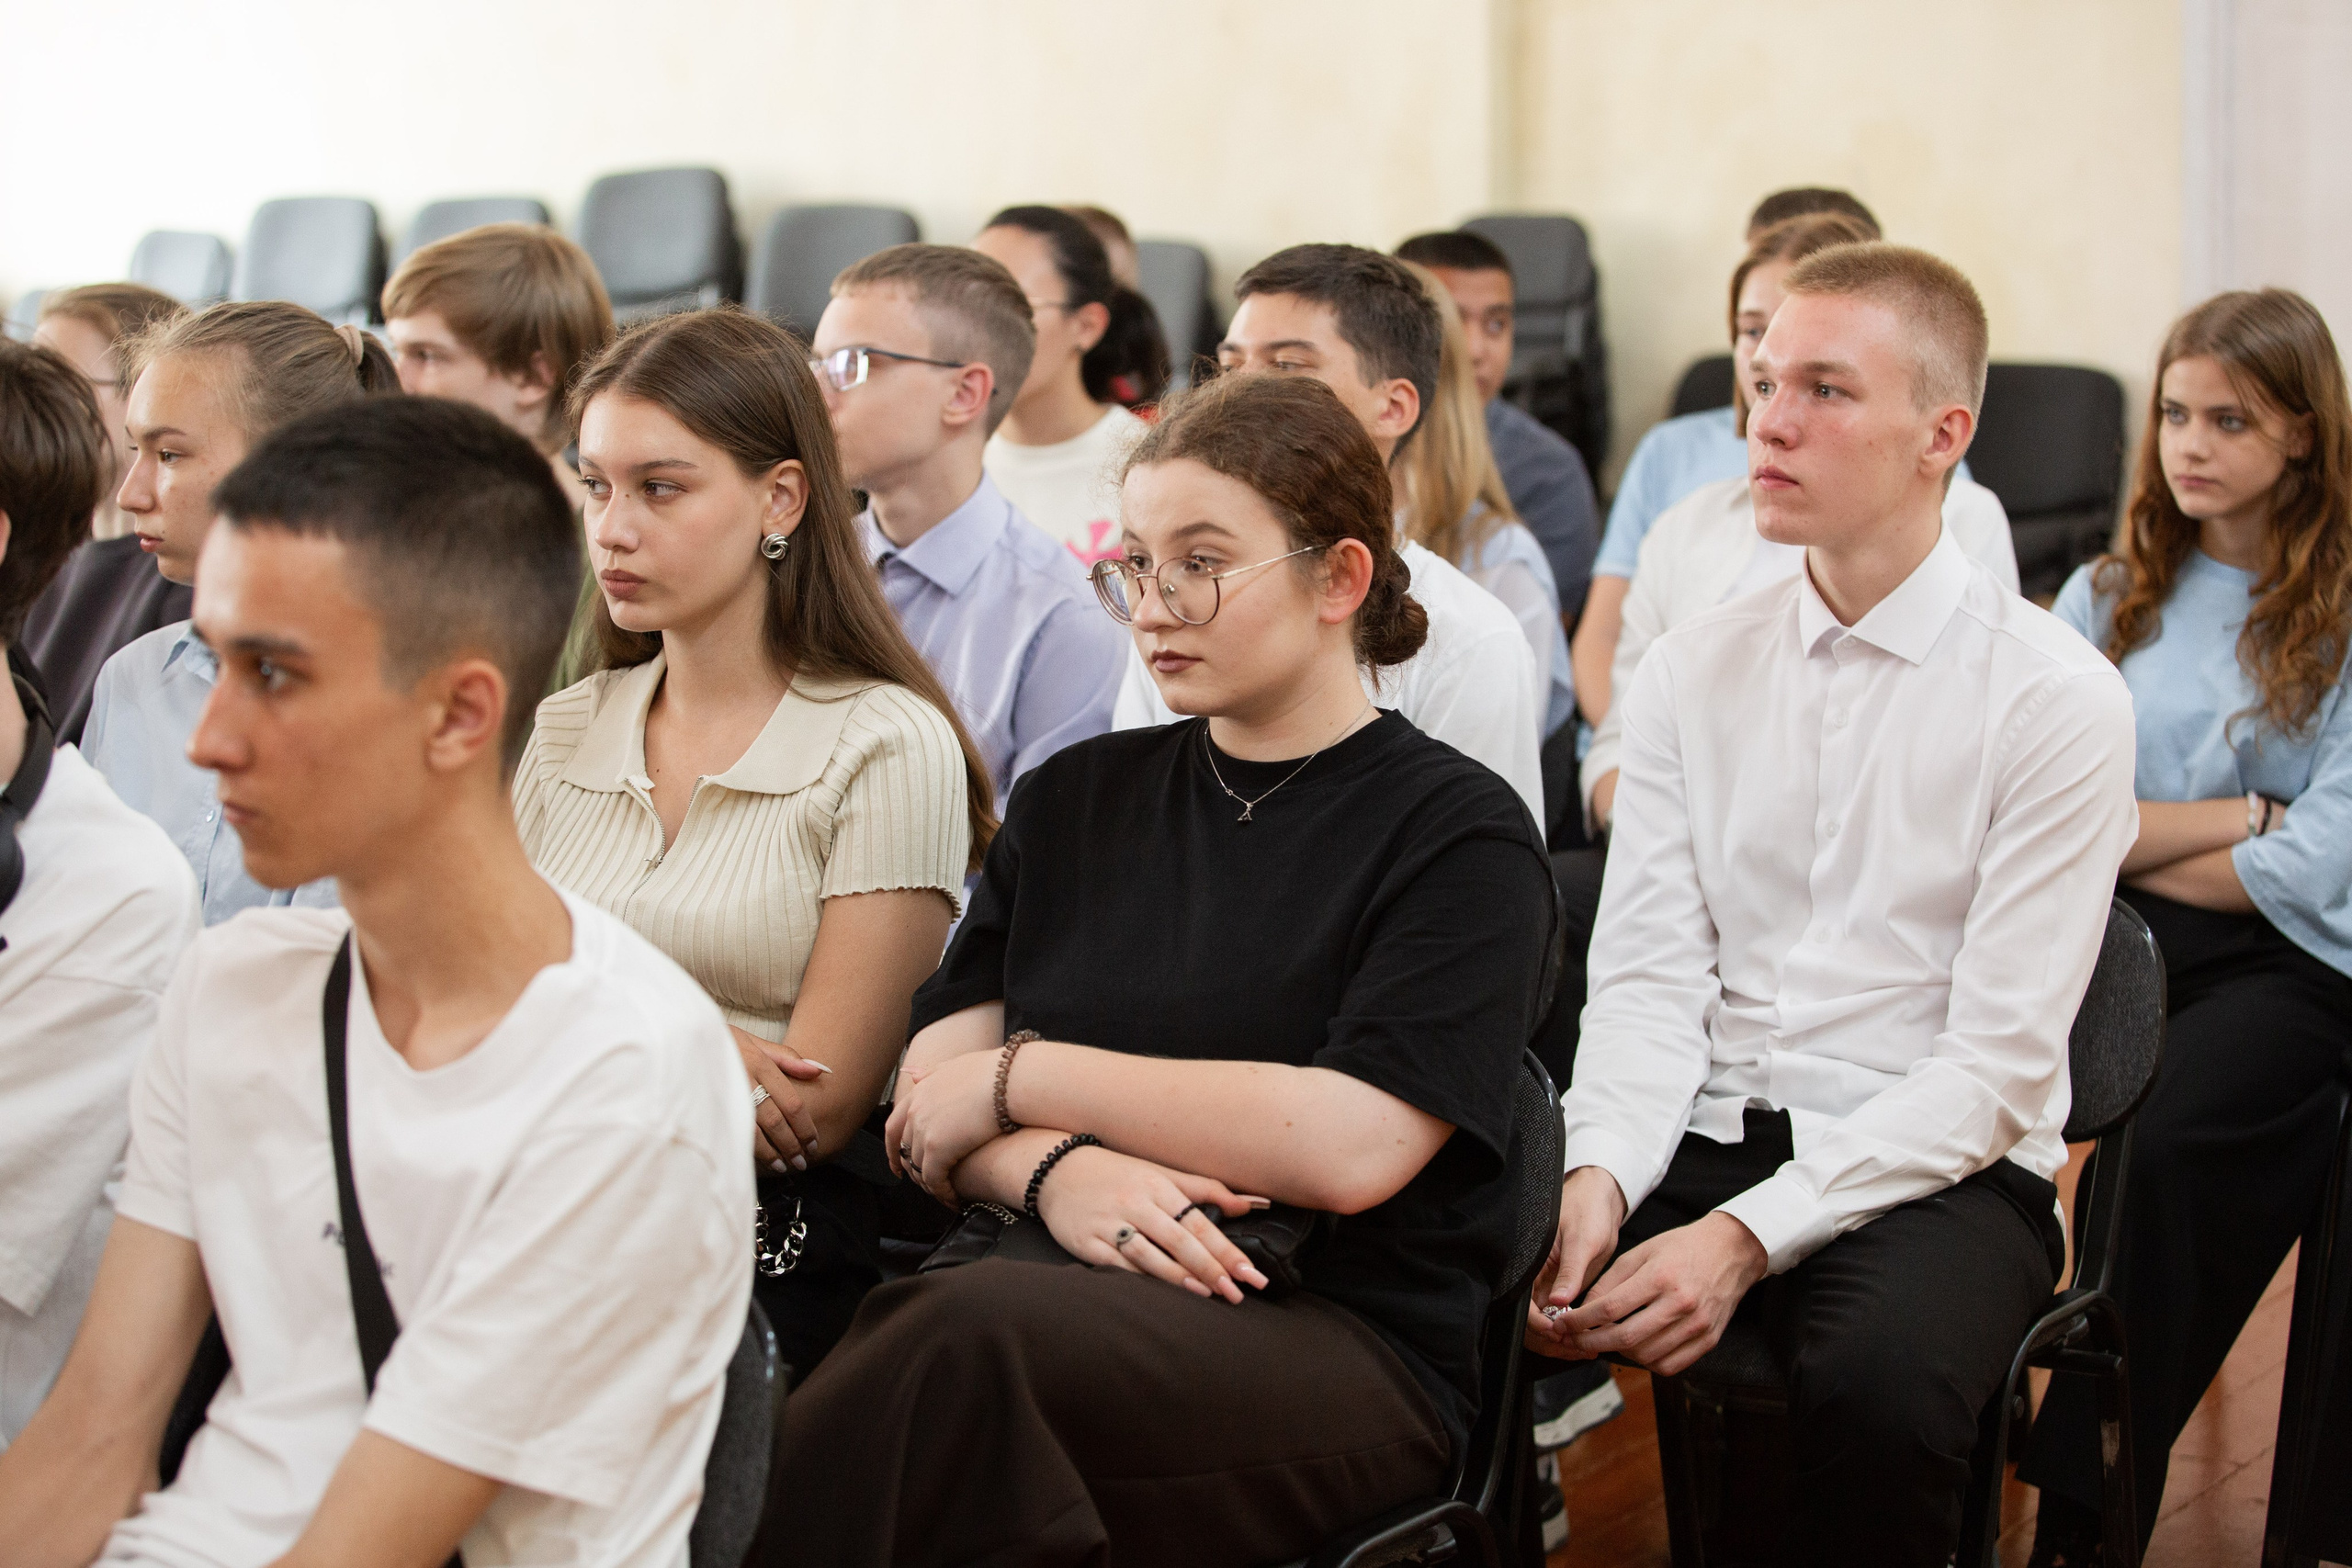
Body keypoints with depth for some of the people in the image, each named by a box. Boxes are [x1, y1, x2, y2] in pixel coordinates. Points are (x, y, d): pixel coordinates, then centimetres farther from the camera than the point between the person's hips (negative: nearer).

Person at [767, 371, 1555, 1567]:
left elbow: (1351, 1145, -12)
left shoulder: (1457, 831, 2)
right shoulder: (1074, 800, 18)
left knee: (974, 1332, -35)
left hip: (1344, 1343, -3)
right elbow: (932, 1093, 9)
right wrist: (1054, 1171, -14)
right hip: (1061, 1291, 4)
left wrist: (1024, 1078, -6)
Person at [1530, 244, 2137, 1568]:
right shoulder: (1693, 673, 9)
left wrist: (1748, 1236, -20)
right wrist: (1601, 1177, -18)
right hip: (1697, 1135, 3)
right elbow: (1650, 976, 3)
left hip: (1937, 1166, -3)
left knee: (1879, 1384, -36)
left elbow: (1999, 1062, -10)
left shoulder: (2058, 697, -5)